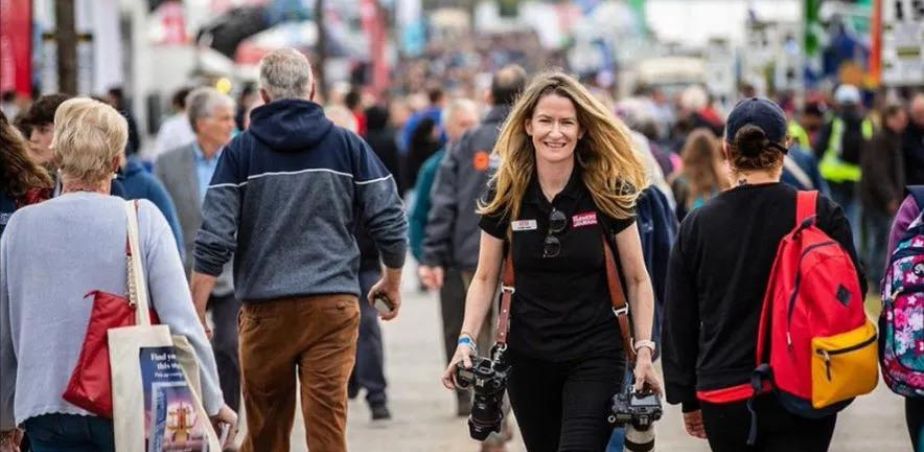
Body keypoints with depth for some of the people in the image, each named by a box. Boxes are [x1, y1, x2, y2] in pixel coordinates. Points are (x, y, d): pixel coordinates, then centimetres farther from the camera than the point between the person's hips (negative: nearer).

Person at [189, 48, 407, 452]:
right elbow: (389, 222, 4)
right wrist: (392, 282, 20)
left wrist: (195, 313, -2)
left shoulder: (240, 150, 2)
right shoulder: (346, 145, 4)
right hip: (334, 304, 0)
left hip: (266, 308, 0)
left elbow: (214, 240, -5)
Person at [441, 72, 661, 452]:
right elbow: (485, 278, 7)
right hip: (527, 356, 3)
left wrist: (644, 348, -8)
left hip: (595, 356, -3)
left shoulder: (608, 193, -7)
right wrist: (467, 339, -5)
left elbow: (637, 280, 0)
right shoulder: (506, 195, -2)